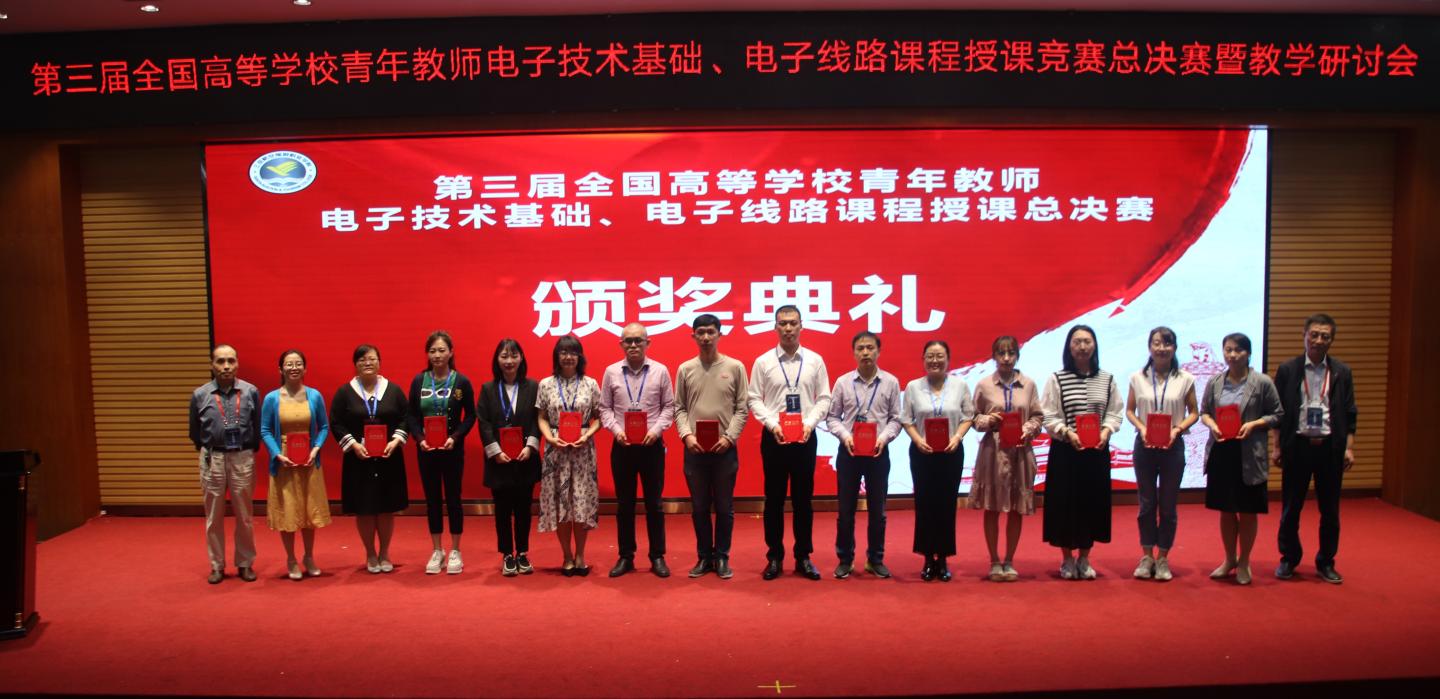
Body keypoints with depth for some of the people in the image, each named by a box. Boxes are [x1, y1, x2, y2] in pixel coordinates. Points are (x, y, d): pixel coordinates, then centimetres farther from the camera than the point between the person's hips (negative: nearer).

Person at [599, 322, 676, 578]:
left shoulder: (660, 371, 0)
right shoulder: (611, 372, 2)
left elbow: (669, 406, 2)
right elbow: (605, 408, 5)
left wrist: (656, 430, -12)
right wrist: (616, 430, -10)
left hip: (652, 445, -1)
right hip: (622, 445, 1)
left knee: (654, 503, 5)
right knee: (624, 503, 9)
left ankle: (657, 556, 15)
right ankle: (626, 556, 18)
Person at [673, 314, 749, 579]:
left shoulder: (735, 367, 1)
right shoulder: (685, 369, 5)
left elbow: (742, 407, -1)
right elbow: (679, 408, 5)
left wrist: (729, 437, -12)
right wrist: (686, 435, -9)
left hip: (725, 448, -1)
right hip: (694, 448, 2)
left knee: (724, 507, 6)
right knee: (699, 507, 10)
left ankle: (722, 557, 18)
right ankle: (704, 557, 21)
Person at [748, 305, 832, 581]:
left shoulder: (815, 360, 3)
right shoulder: (763, 362, 0)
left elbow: (824, 399, 3)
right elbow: (754, 400, 0)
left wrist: (809, 423, -12)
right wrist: (773, 424, -14)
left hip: (805, 438, 1)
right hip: (774, 437, -1)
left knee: (803, 499, 8)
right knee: (774, 499, 6)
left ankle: (803, 557, 18)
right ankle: (774, 557, 15)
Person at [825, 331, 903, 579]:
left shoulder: (891, 382, 0)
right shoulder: (843, 382, 0)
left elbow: (896, 418, 2)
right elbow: (832, 417, 2)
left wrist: (884, 437, -14)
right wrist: (845, 436, -13)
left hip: (878, 452, 0)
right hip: (849, 451, 0)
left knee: (877, 509, 9)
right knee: (846, 509, 6)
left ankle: (875, 559, 22)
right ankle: (845, 559, 19)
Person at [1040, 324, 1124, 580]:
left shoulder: (1107, 380, 5)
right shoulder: (1056, 380, -4)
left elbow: (1115, 413, 5)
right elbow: (1049, 416, -6)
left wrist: (1106, 431, -13)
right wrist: (1067, 432, -19)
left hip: (1097, 450, 3)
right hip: (1065, 449, -3)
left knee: (1093, 502, 7)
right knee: (1065, 502, 2)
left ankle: (1084, 559, 21)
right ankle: (1067, 559, 17)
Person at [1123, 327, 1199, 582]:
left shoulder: (1185, 379, -2)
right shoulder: (1137, 378, 1)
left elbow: (1194, 413, 3)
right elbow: (1129, 410, 6)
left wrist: (1177, 429, -13)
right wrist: (1142, 428, -11)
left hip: (1172, 446, -1)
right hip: (1144, 445, 1)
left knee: (1168, 504, 7)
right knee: (1147, 503, 8)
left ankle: (1163, 559, 18)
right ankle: (1146, 556, 19)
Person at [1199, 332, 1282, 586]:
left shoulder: (1262, 382, -6)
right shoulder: (1214, 383, 4)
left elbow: (1276, 415, -2)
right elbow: (1204, 411, 11)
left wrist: (1254, 424, -17)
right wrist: (1211, 425, -9)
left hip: (1249, 455, -3)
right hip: (1220, 451, 3)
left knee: (1247, 512, 7)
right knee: (1226, 510, 13)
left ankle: (1244, 562, 24)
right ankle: (1229, 560, 29)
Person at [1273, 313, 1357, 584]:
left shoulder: (1342, 372, 3)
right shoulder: (1288, 370, 0)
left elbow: (1349, 414, 5)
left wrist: (1349, 448, -1)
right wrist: (1277, 447, -1)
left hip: (1330, 446, 1)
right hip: (1297, 445, -1)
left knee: (1330, 509, 8)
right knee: (1290, 508, 7)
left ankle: (1326, 563, 22)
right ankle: (1288, 559, 20)